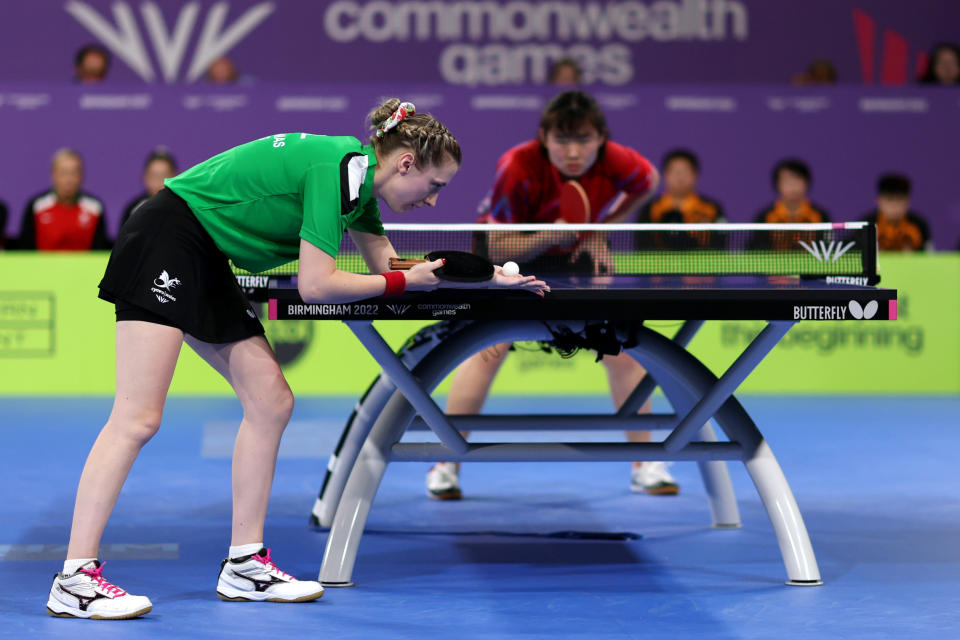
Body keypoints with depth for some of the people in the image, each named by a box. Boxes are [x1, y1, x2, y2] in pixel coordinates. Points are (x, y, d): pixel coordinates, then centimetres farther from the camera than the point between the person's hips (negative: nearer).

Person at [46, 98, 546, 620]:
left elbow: (385, 264, 17)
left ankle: (244, 565, 10)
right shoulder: (338, 168, -19)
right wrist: (406, 281, -11)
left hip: (205, 263, 10)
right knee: (137, 419, -15)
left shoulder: (360, 181, 11)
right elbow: (316, 285, -22)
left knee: (270, 403, 6)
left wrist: (488, 277, 12)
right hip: (167, 240, -10)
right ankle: (75, 579, -14)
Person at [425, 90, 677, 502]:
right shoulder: (518, 168, -36)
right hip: (508, 252, -3)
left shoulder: (618, 163, -28)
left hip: (577, 253, 3)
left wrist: (604, 228, -12)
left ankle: (645, 466, 7)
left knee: (620, 347, -7)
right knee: (489, 348, -19)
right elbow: (493, 248, -28)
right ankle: (445, 465, -6)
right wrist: (550, 235, -44)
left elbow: (648, 183, -1)